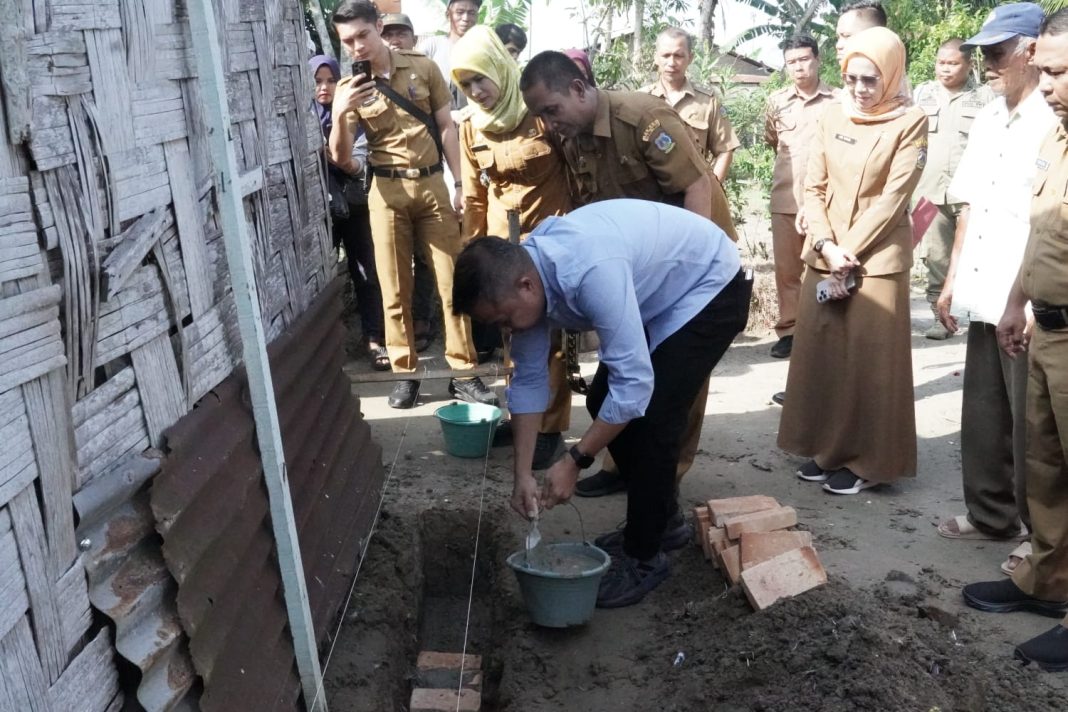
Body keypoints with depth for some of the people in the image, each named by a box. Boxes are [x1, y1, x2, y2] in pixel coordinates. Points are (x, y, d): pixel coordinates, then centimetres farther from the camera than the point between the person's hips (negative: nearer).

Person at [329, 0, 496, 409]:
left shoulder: (423, 68, 3)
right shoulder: (349, 88, 2)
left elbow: (447, 126, 7)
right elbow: (340, 157, -3)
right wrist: (341, 114, -21)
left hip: (432, 183, 0)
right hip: (387, 190, 0)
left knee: (452, 283, 1)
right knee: (395, 288, 4)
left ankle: (463, 374, 8)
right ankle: (405, 373, 14)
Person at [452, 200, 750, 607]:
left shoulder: (591, 272, -40)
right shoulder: (524, 274, -14)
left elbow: (635, 381, -36)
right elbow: (529, 379, -5)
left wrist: (574, 462, -27)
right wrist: (522, 475, -7)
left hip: (710, 287, -8)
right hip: (656, 294, 8)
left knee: (651, 414, -16)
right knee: (603, 402, 7)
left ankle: (644, 557, 2)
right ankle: (659, 520, 25)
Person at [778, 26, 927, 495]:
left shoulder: (910, 122, -5)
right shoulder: (832, 119, 7)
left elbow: (893, 197, -11)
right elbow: (813, 188, 4)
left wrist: (850, 252, -14)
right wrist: (828, 246, -10)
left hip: (877, 258, -4)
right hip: (825, 255, 5)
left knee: (869, 361, -1)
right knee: (820, 354, 7)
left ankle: (866, 460, 10)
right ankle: (827, 449, 21)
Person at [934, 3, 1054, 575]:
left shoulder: (1053, 124, -12)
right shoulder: (987, 122, 13)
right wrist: (952, 281, 15)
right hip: (985, 299, 7)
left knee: (1030, 427, 4)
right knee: (983, 416, 16)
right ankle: (990, 513, 31)